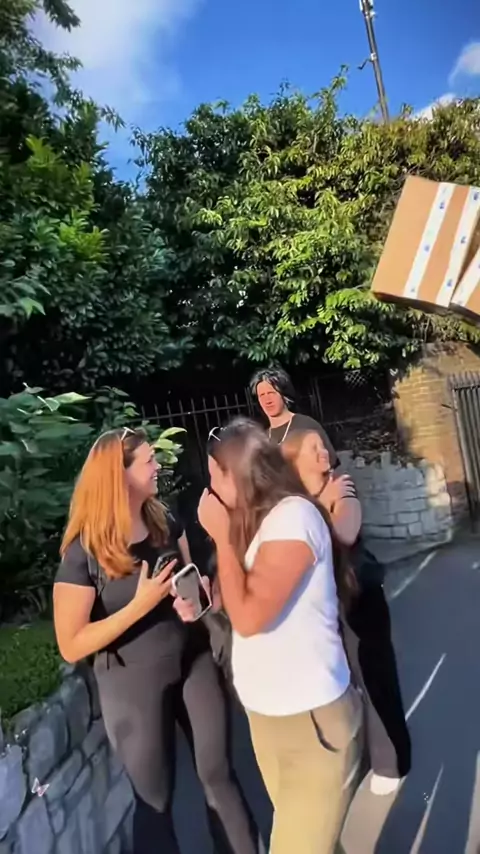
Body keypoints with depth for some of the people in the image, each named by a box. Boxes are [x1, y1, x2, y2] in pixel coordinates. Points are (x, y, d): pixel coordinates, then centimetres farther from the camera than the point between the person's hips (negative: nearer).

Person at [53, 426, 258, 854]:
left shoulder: (165, 522, -5)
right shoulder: (83, 552, -19)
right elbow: (72, 646, -17)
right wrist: (141, 604, -25)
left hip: (194, 662, 4)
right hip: (133, 682, -4)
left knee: (218, 773, 18)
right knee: (155, 795, 17)